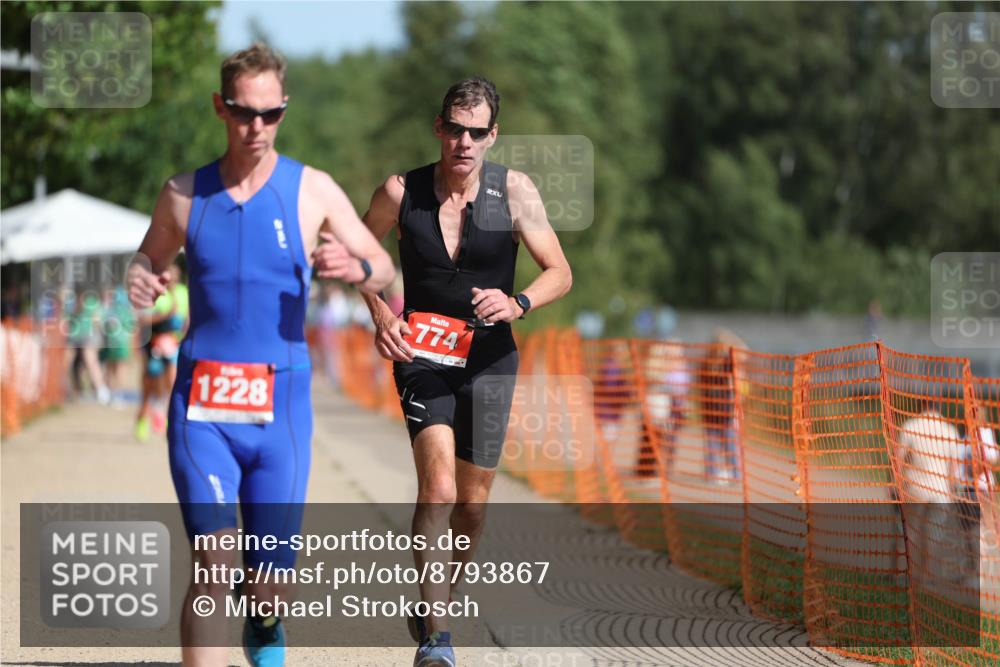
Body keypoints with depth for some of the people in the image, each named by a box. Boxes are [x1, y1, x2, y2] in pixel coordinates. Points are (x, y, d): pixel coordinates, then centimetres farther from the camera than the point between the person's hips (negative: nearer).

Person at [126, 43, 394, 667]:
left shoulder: (312, 190, 0)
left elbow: (384, 270, 4)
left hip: (280, 406, 0)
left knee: (269, 583, 7)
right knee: (214, 565, -17)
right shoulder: (184, 193, 5)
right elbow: (151, 258, 20)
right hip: (201, 404, 0)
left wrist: (355, 267, -20)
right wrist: (140, 280, -4)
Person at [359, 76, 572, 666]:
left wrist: (517, 305, -24)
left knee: (472, 505, 11)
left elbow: (560, 273, -4)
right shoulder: (401, 192, -7)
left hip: (489, 359, 2)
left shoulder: (514, 191, -7)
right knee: (438, 489, -22)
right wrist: (380, 313, -7)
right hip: (422, 355, -2)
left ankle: (437, 599, 38)